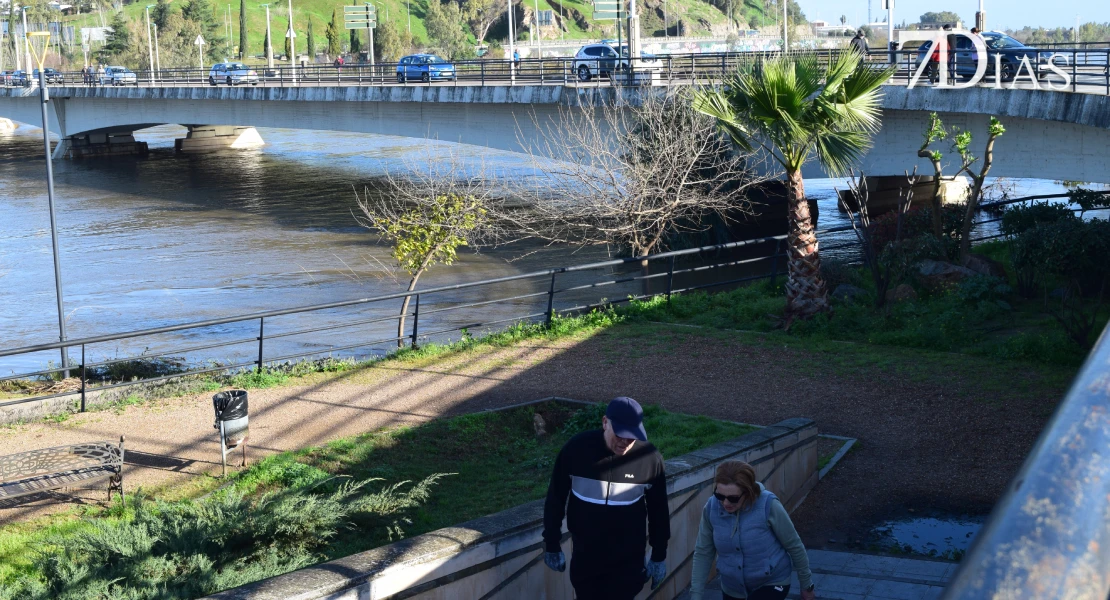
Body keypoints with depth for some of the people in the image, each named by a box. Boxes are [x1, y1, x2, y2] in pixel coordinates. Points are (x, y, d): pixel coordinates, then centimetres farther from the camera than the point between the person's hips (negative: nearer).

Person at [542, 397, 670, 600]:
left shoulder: (650, 458, -14)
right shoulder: (576, 449, -16)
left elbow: (658, 510, -1)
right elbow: (555, 498, -3)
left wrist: (659, 555, 5)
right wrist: (552, 545, 0)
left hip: (628, 558, -1)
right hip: (585, 555, 1)